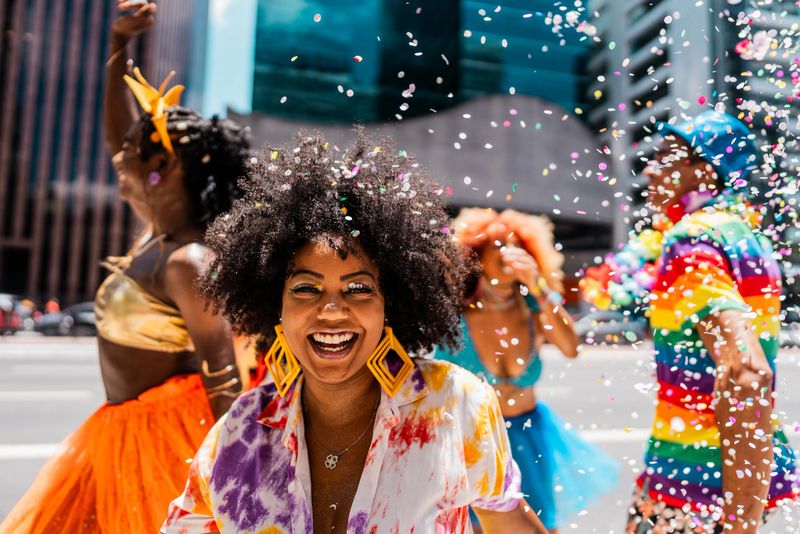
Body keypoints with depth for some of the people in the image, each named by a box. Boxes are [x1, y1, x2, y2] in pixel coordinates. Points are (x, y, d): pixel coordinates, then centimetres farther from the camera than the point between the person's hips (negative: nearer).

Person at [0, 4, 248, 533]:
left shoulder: (187, 261, -25)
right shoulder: (156, 231, 1)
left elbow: (223, 380, -26)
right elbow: (117, 137, 12)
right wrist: (119, 45, 10)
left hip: (166, 433, -10)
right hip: (121, 429, 10)